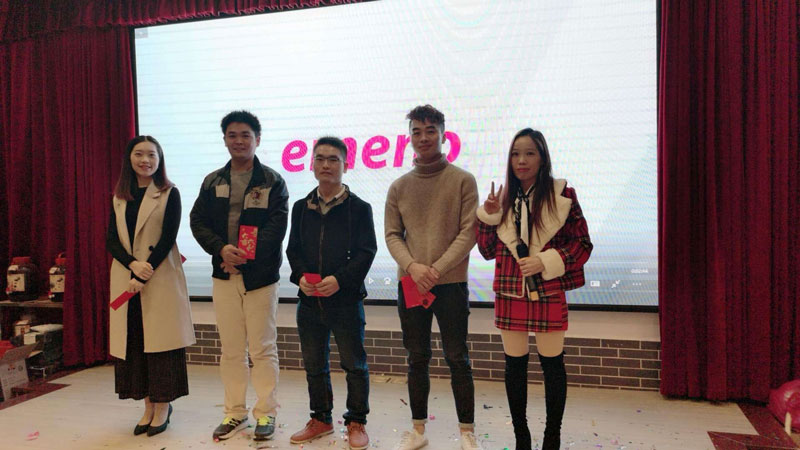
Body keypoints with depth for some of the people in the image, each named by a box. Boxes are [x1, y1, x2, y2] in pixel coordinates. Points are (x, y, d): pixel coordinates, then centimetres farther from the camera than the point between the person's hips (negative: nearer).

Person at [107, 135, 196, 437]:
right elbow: (111, 240, 4)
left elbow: (167, 240, -9)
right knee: (133, 341, 7)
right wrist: (133, 264, -14)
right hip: (126, 278, 5)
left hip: (160, 279, -4)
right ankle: (148, 406, 18)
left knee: (159, 341, -1)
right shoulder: (119, 197, 11)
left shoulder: (169, 194, -2)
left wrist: (144, 277, -16)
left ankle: (163, 406, 12)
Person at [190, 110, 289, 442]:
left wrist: (245, 256, -17)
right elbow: (198, 221, 5)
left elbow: (276, 226, -8)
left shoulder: (272, 182, 1)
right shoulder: (212, 182, 12)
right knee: (231, 349, 11)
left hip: (260, 276, -3)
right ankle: (235, 412, 23)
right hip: (224, 275, 4)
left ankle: (266, 412, 16)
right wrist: (222, 249, -13)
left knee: (262, 349, 2)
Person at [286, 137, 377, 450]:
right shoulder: (301, 208, 9)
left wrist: (340, 279, -20)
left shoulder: (359, 208, -3)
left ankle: (356, 422, 22)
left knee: (354, 365, 6)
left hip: (346, 299, -4)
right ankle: (321, 419, 32)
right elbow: (293, 249, 10)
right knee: (314, 365, 15)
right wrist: (300, 276, -9)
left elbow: (366, 252, -8)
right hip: (309, 300, 4)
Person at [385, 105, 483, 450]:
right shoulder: (399, 187, 8)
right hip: (410, 284, 3)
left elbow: (468, 233, -7)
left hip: (451, 284, -3)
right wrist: (412, 266, -12)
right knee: (417, 360, 12)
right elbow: (392, 234, 6)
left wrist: (438, 270, -15)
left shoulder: (462, 180, -1)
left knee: (457, 359, 4)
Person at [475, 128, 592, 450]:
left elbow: (583, 244, -2)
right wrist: (488, 216, -5)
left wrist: (546, 261, -15)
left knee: (552, 364, 7)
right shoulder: (503, 199, 6)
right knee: (514, 364, 11)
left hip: (548, 294, -3)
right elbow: (488, 251, 9)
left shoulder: (562, 195, -3)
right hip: (510, 293, 3)